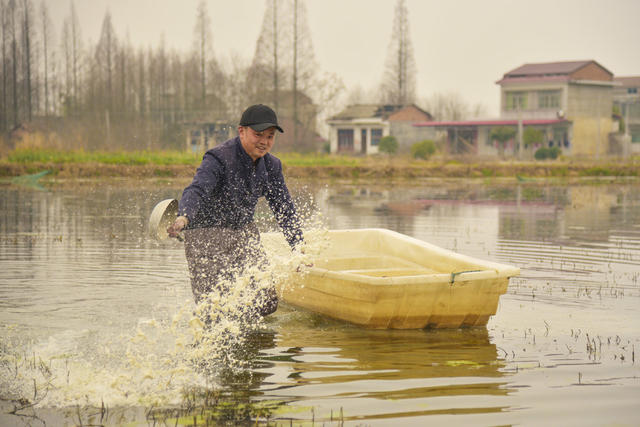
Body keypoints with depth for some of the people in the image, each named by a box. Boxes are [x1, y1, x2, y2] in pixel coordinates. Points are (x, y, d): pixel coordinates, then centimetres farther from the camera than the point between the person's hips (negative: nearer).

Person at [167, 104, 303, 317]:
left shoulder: (271, 166, 2)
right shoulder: (218, 158, -20)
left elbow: (284, 208, 11)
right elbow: (196, 190, -36)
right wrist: (183, 218, -57)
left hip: (244, 235, 7)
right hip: (207, 236, -6)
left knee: (266, 304, 1)